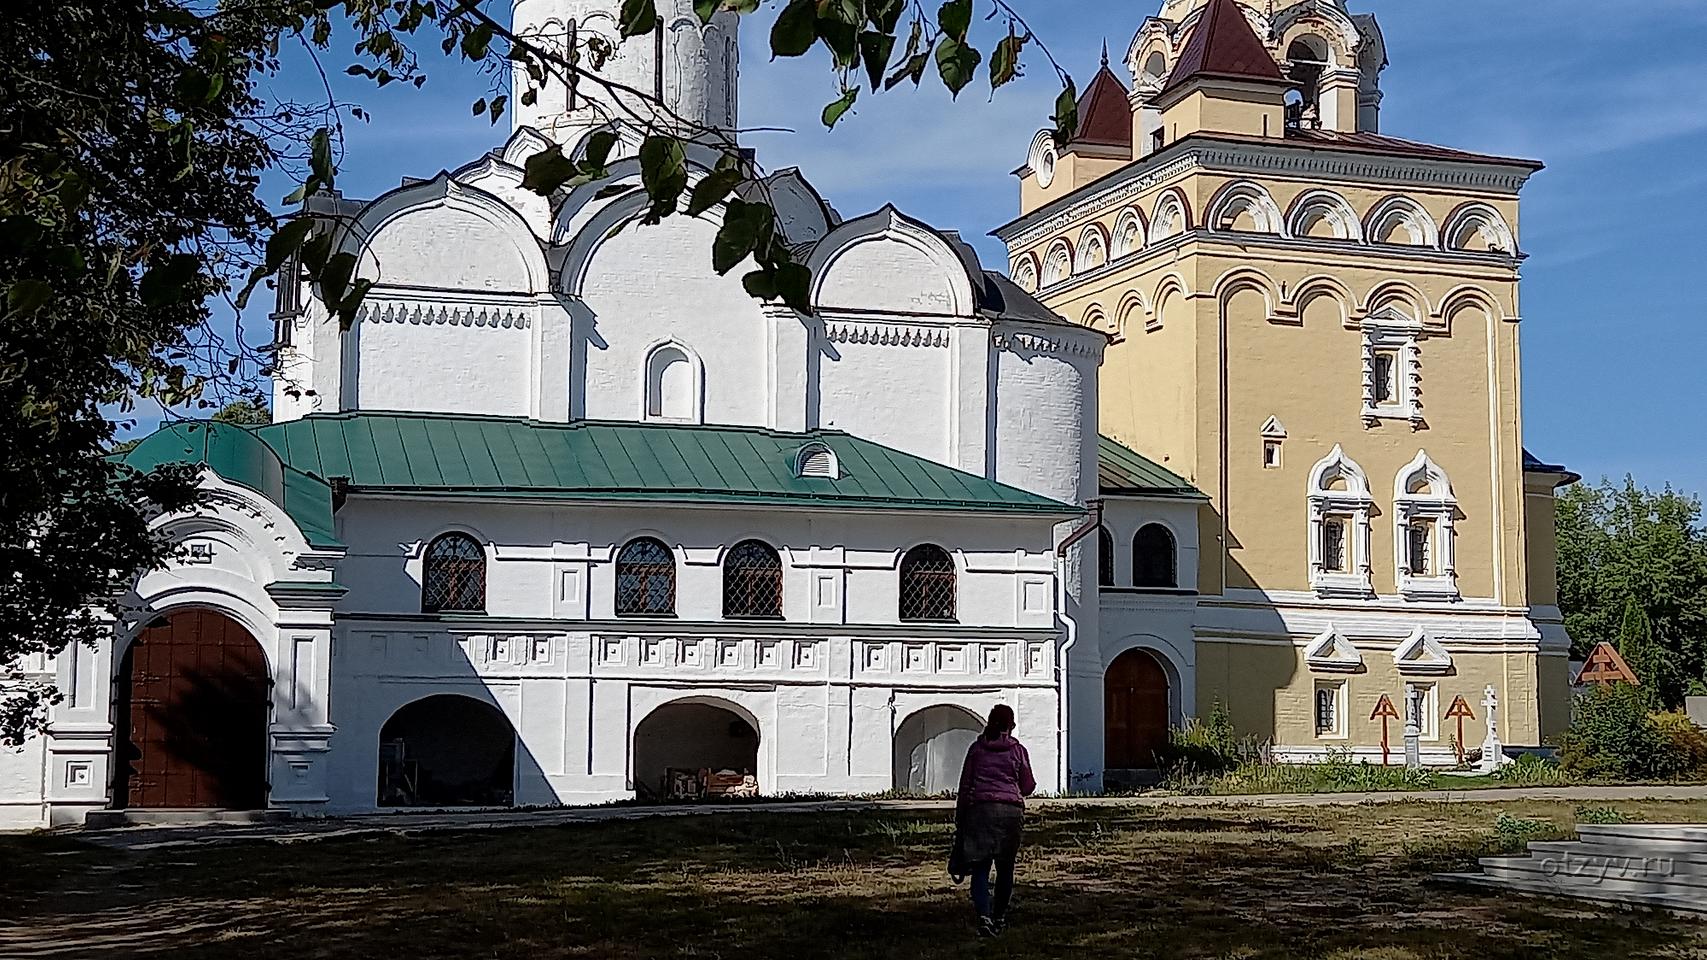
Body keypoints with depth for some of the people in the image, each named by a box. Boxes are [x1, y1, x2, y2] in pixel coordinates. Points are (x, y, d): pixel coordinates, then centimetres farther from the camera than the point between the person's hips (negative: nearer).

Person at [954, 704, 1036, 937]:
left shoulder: (976, 749, 8)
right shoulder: (1018, 750, 6)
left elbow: (965, 787, 8)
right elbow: (1027, 787, 9)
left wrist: (959, 821, 13)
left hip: (980, 809, 0)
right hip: (1010, 811, 0)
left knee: (980, 868, -2)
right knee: (1005, 868, 13)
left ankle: (984, 915, -20)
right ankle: (999, 917, 21)